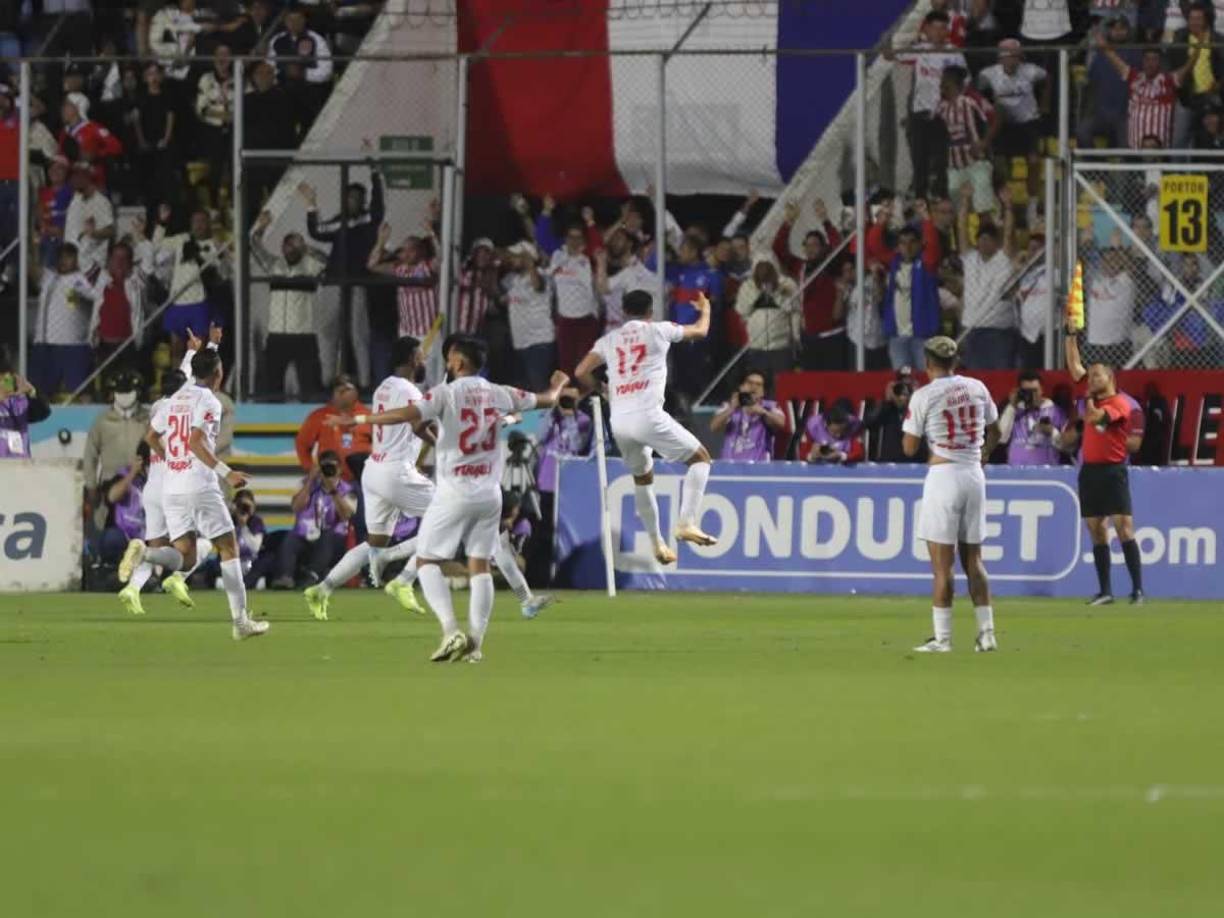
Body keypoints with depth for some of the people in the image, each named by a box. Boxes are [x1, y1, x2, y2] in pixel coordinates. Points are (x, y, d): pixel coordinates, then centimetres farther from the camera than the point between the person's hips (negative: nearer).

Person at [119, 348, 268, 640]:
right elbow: (197, 442, -20)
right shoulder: (208, 401, -8)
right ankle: (240, 621, 4)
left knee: (185, 557, 5)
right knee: (228, 549, 5)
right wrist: (225, 472, -20)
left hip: (171, 487, 6)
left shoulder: (174, 399, 13)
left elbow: (153, 436, 24)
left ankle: (143, 554, -25)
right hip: (201, 485, -6)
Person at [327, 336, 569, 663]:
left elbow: (409, 414, -24)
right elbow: (546, 400, 22)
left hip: (455, 492, -5)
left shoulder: (447, 393, -9)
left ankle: (451, 631, -14)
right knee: (479, 565, 10)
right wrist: (558, 386, 46)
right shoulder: (499, 394, 7)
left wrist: (358, 420, -22)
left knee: (427, 561, 4)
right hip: (489, 493, 5)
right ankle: (475, 643, 3)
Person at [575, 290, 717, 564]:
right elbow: (700, 331, 21)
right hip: (648, 416, -5)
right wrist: (705, 309, 43)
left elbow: (582, 372, 10)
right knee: (700, 458, 9)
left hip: (619, 421, 5)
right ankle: (688, 523, -7)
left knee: (642, 478, 26)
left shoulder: (609, 339, 15)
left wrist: (602, 391, 30)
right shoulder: (658, 331, 6)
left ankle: (657, 543, 28)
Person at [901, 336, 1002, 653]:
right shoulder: (977, 388, 6)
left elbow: (909, 448, -3)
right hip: (975, 475, 5)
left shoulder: (924, 396, -8)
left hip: (943, 474, -5)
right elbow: (994, 433, 16)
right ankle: (986, 633, 9)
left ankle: (942, 637, -5)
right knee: (973, 558, 12)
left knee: (942, 562, -3)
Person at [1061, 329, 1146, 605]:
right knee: (1097, 531, 6)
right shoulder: (1094, 398, 14)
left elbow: (1094, 417, -21)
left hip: (1113, 471, -7)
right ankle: (1105, 591, 9)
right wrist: (1071, 335, 20)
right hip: (1090, 470, 7)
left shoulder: (1120, 404, -6)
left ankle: (1137, 589, -13)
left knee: (1124, 527, -12)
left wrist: (1087, 397, -5)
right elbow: (1074, 365, 22)